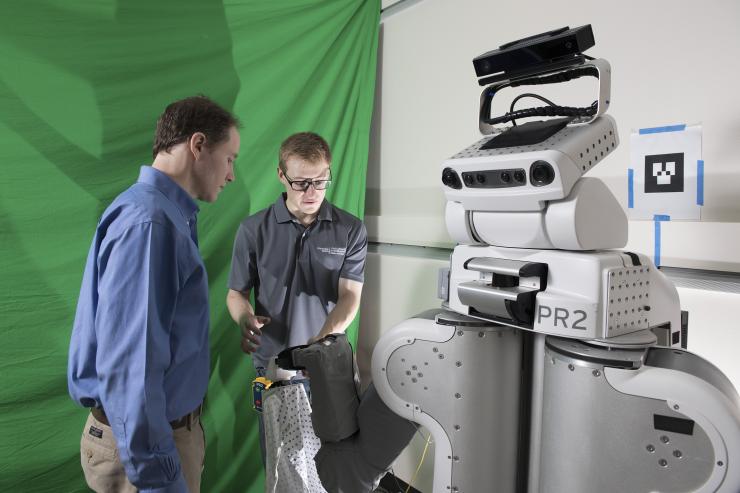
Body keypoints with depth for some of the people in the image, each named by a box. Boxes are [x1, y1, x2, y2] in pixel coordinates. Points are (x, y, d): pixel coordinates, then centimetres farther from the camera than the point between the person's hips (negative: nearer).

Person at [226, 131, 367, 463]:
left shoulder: (350, 230, -4)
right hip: (271, 362, 0)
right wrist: (246, 319, -19)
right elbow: (236, 292, 4)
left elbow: (349, 296, -10)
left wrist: (320, 342, -27)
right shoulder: (254, 230, -3)